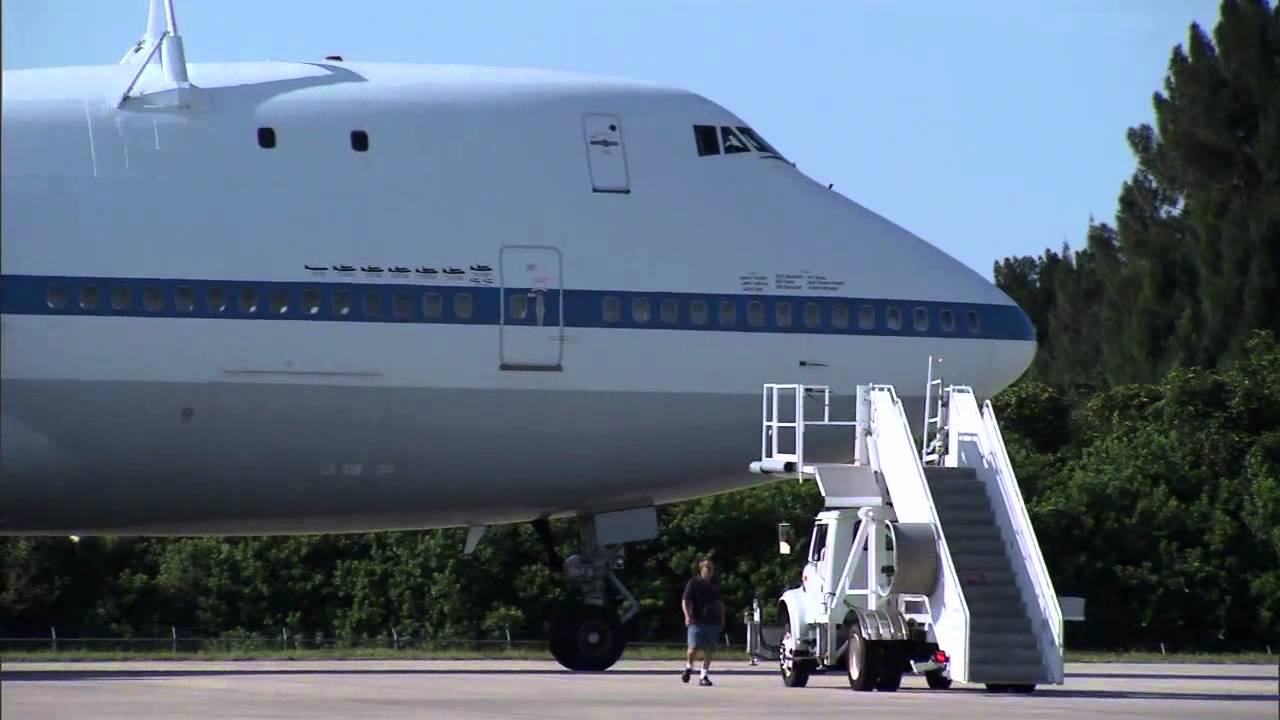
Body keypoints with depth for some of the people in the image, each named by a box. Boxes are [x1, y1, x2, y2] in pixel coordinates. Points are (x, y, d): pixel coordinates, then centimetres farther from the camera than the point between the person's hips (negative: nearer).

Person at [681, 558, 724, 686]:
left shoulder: (715, 584, 14)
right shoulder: (693, 583, 0)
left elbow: (720, 602, 25)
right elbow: (685, 601, -4)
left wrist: (722, 618, 20)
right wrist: (687, 615, -19)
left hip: (713, 622, 4)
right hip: (697, 621, -4)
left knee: (709, 650, 1)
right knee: (694, 648, -9)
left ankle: (703, 676, 8)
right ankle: (689, 667, 20)